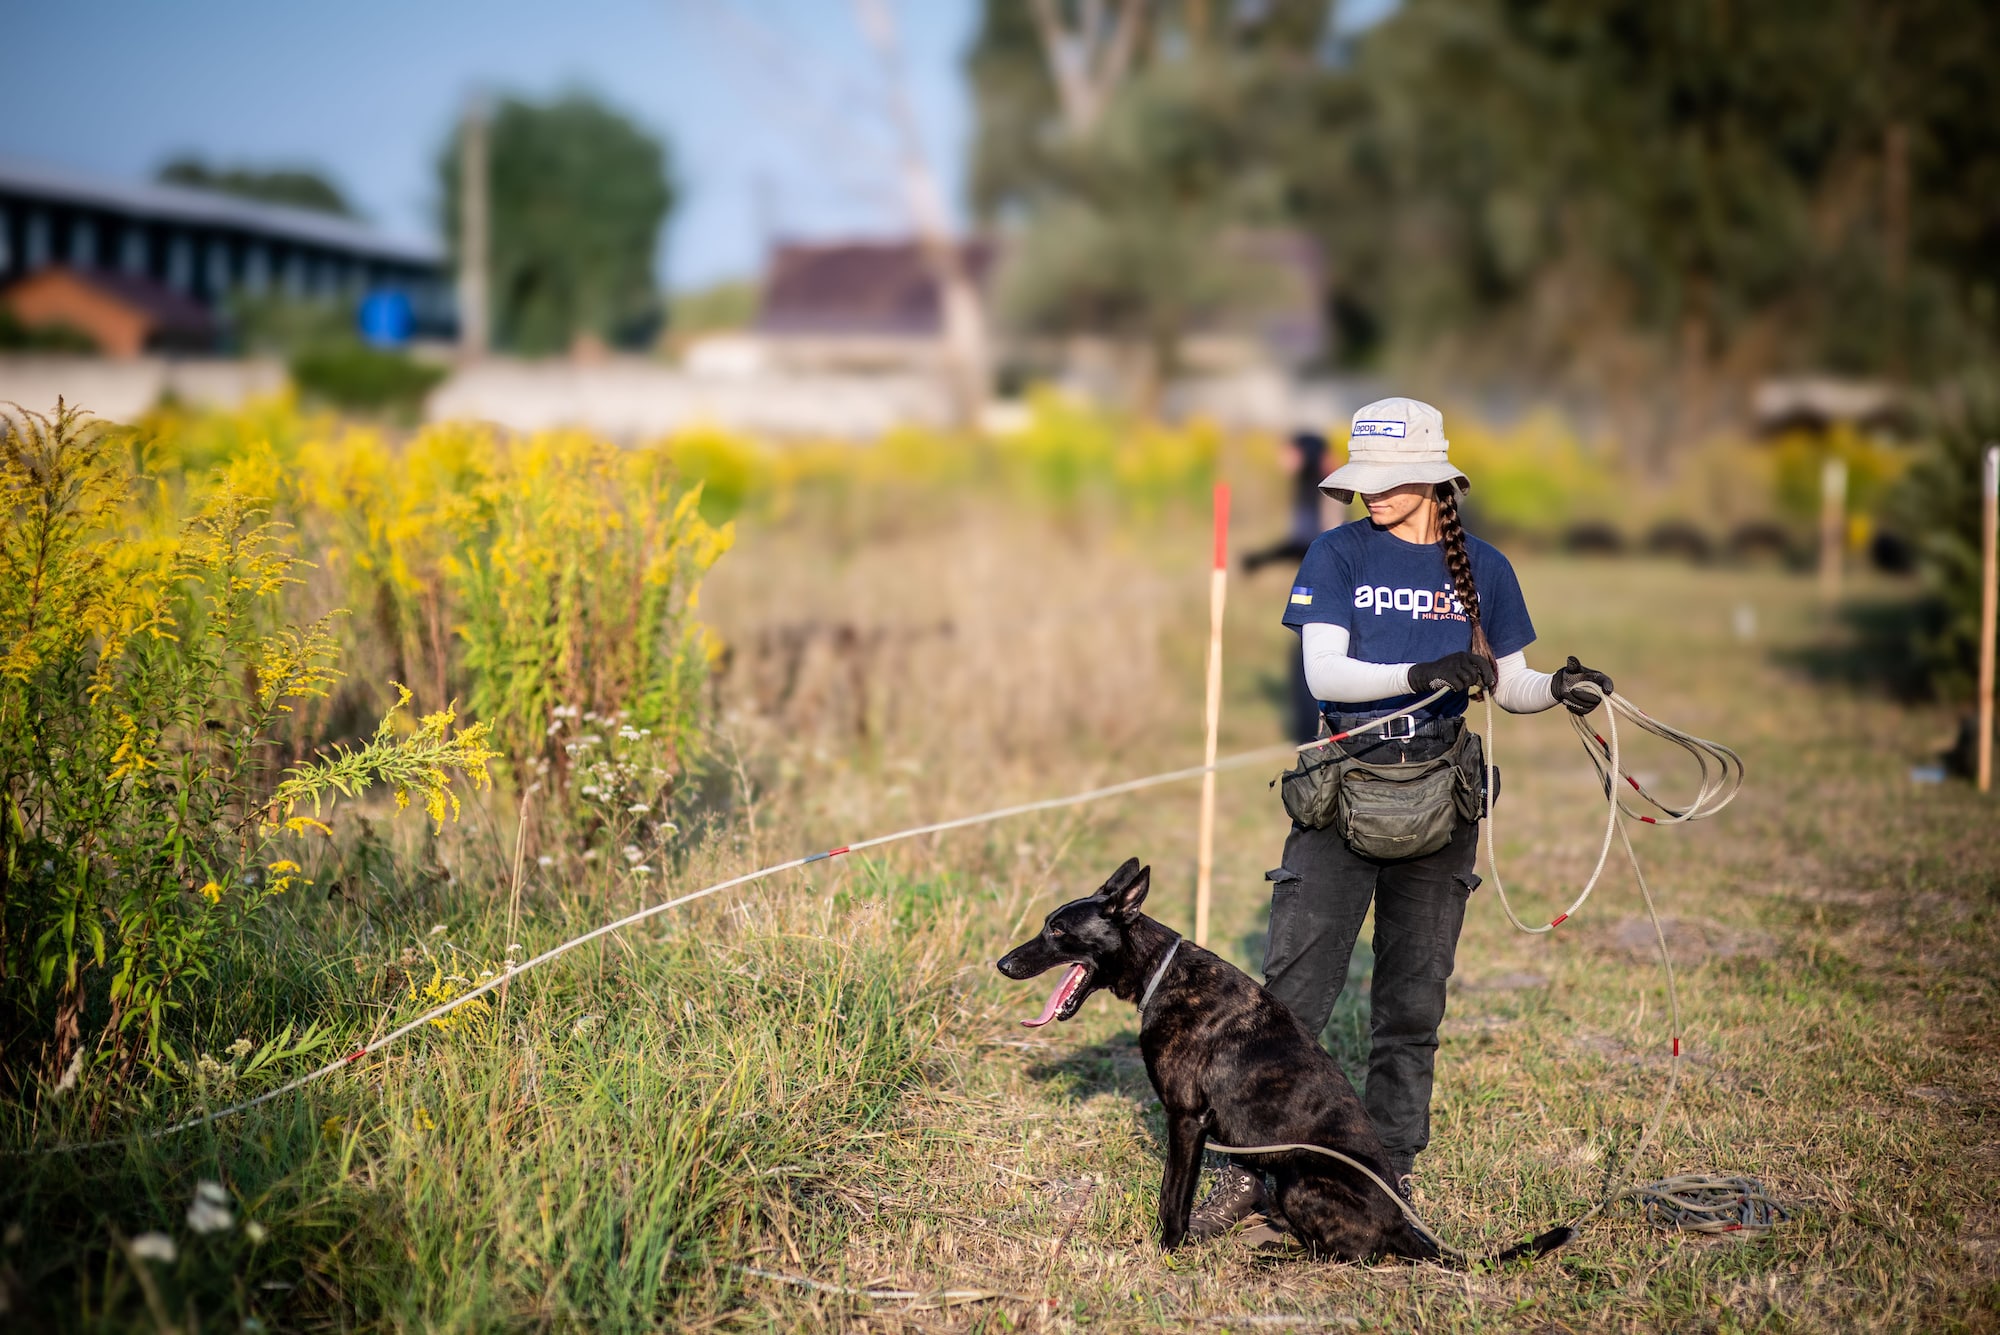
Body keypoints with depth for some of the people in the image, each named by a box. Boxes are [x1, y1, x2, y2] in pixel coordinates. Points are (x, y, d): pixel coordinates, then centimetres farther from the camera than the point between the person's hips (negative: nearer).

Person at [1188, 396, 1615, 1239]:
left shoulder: (1482, 569, 5)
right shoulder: (1337, 555, 0)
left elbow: (1508, 683, 11)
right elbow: (1322, 671, -11)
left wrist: (1560, 689, -11)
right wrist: (1421, 674, -25)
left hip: (1437, 798, 2)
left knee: (1413, 1001, 7)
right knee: (1291, 991, -7)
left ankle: (1391, 1173, 18)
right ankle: (1255, 1167, 0)